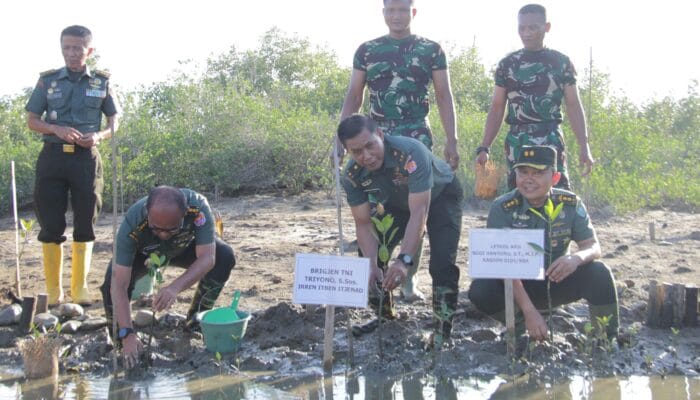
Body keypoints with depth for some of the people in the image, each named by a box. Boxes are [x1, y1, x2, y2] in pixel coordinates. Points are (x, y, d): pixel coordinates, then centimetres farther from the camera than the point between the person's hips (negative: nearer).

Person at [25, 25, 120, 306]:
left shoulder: (101, 82, 6)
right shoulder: (47, 80, 5)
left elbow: (114, 120, 11)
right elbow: (32, 120, 6)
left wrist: (99, 135, -10)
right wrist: (57, 129, -14)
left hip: (86, 158, 0)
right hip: (53, 156, 0)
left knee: (85, 226, 4)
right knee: (51, 227, -1)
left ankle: (80, 288, 15)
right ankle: (53, 292, 7)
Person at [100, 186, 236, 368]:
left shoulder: (198, 207, -41)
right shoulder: (132, 224, -41)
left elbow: (207, 257, -41)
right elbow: (119, 285, -41)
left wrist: (175, 287, -57)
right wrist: (127, 335, -49)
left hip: (184, 248, 1)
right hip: (144, 253, -1)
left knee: (225, 256, -27)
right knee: (112, 281, -31)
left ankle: (197, 317, -3)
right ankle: (115, 330, 2)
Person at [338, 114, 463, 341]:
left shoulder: (411, 153, -42)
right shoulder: (352, 175, -24)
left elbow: (419, 213, -44)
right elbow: (363, 223, -19)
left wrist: (404, 260, -53)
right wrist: (372, 264, -35)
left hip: (440, 196, -5)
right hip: (397, 202, 5)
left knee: (442, 263, -23)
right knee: (369, 254, -5)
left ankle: (444, 327, -8)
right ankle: (384, 316, 16)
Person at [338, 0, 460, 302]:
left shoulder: (431, 50, 6)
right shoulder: (366, 50, 9)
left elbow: (444, 96, 5)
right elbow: (354, 96, 9)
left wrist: (452, 140, -4)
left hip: (417, 138, -1)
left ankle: (409, 277, 6)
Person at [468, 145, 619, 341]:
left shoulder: (571, 204, -10)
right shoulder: (502, 208, -17)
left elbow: (593, 247, -8)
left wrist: (576, 258, -36)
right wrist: (529, 311, -33)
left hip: (557, 283, 1)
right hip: (518, 287, -1)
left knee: (599, 274, -25)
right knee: (480, 290, -29)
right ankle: (520, 327, 0)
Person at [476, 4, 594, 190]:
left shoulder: (561, 62, 6)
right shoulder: (507, 64, 9)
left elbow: (573, 106, 5)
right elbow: (497, 108, 10)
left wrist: (584, 146, -5)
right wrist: (484, 147, 1)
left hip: (551, 140, -1)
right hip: (517, 142, 1)